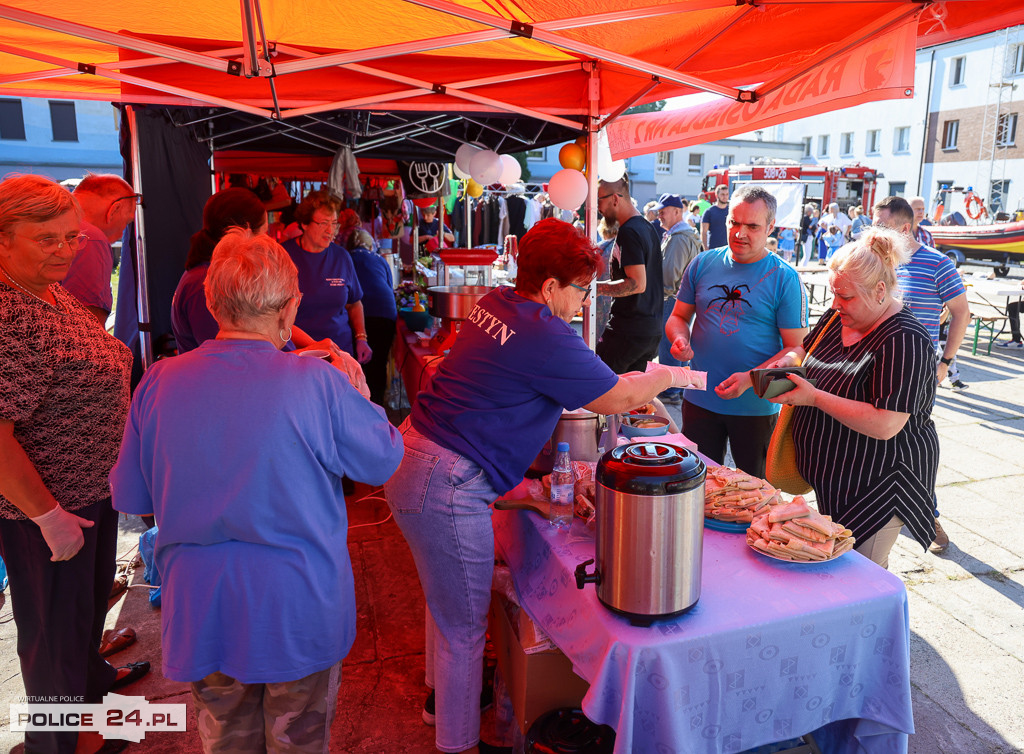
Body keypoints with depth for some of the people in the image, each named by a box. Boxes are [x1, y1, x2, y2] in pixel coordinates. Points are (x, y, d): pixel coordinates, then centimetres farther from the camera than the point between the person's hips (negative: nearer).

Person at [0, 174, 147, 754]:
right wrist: (49, 515, -24)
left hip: (95, 486, 9)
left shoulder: (55, 292, 4)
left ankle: (91, 675, 55)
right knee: (56, 619, 12)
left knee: (93, 591, 28)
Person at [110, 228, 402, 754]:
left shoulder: (159, 384, -11)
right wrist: (354, 389, 6)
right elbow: (383, 460, -8)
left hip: (199, 614, 3)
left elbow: (129, 498, 0)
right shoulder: (318, 383, -21)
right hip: (300, 611, -2)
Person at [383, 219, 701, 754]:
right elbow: (618, 399, -8)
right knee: (465, 625, 8)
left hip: (412, 456, 10)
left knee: (447, 598, 29)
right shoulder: (546, 339, -21)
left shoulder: (496, 304, 7)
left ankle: (442, 691, 51)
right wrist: (668, 376, 11)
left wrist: (637, 383, 19)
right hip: (445, 488, -10)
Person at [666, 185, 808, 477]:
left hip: (756, 406, -2)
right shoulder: (703, 264, 2)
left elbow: (797, 348, -9)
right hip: (700, 399, 3)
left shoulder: (785, 279, -8)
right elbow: (679, 317, 11)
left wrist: (750, 379, -22)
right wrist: (680, 339, -12)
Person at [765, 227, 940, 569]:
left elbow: (885, 425, -30)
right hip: (833, 475, 9)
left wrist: (814, 397, -27)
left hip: (877, 485, -8)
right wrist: (788, 361, -3)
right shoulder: (838, 317, 2)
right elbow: (806, 348, 21)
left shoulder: (904, 342, -24)